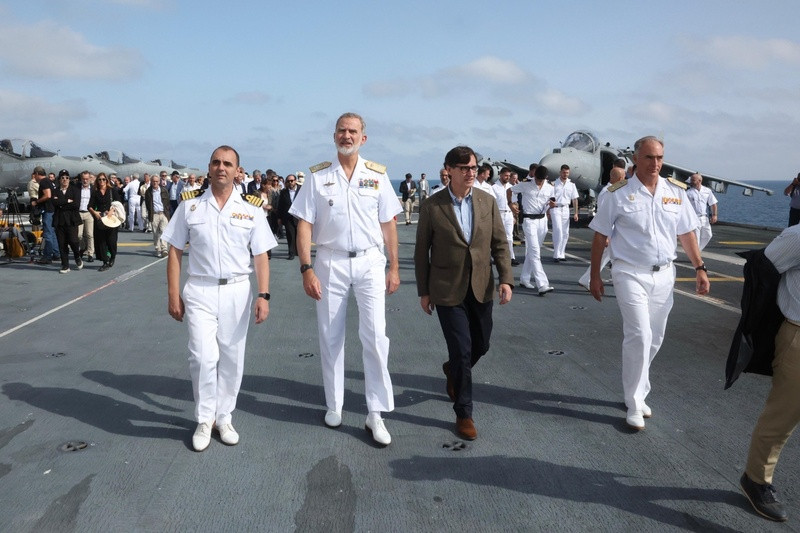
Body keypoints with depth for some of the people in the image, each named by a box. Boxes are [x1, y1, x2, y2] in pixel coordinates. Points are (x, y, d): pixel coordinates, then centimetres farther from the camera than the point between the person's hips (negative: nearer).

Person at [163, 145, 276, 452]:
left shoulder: (251, 209, 3)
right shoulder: (189, 206, 3)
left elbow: (260, 256, 3)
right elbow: (175, 252, 5)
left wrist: (263, 295, -7)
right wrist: (173, 295, 0)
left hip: (237, 292, 1)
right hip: (200, 292, -1)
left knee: (232, 359, 7)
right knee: (203, 357, -8)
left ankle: (224, 417, 24)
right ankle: (205, 420, 11)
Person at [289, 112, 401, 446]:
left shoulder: (377, 175, 4)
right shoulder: (318, 176, 1)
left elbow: (388, 224, 6)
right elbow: (304, 225, -1)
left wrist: (394, 267, 4)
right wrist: (307, 269, -9)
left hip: (370, 262, 0)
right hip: (330, 263, 0)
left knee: (375, 337, -6)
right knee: (330, 337, 9)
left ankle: (376, 415, 4)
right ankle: (334, 406, 25)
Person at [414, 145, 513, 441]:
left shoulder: (487, 201, 2)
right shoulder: (432, 206, -6)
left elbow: (500, 243, 4)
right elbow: (421, 251, 0)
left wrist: (506, 278, -7)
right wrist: (423, 291, 1)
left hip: (481, 288, 4)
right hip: (448, 291, -4)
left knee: (481, 345, 15)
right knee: (462, 351, -3)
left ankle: (452, 370, 48)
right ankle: (463, 414, 14)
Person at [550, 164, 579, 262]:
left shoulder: (571, 185, 8)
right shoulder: (554, 184, -1)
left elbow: (574, 199, 10)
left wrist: (576, 213, 5)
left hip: (566, 209, 4)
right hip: (555, 209, -4)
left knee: (565, 233, 5)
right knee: (558, 231, -13)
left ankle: (561, 254, 14)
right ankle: (556, 255, -10)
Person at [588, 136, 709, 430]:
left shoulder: (676, 191, 4)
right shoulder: (618, 194, -7)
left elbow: (686, 233, 11)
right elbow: (600, 237, -2)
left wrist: (700, 268, 4)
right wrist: (595, 276, -1)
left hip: (664, 274, 5)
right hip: (630, 274, -4)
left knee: (654, 339, 11)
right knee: (639, 336, -11)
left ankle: (637, 392, 28)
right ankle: (635, 405, 0)